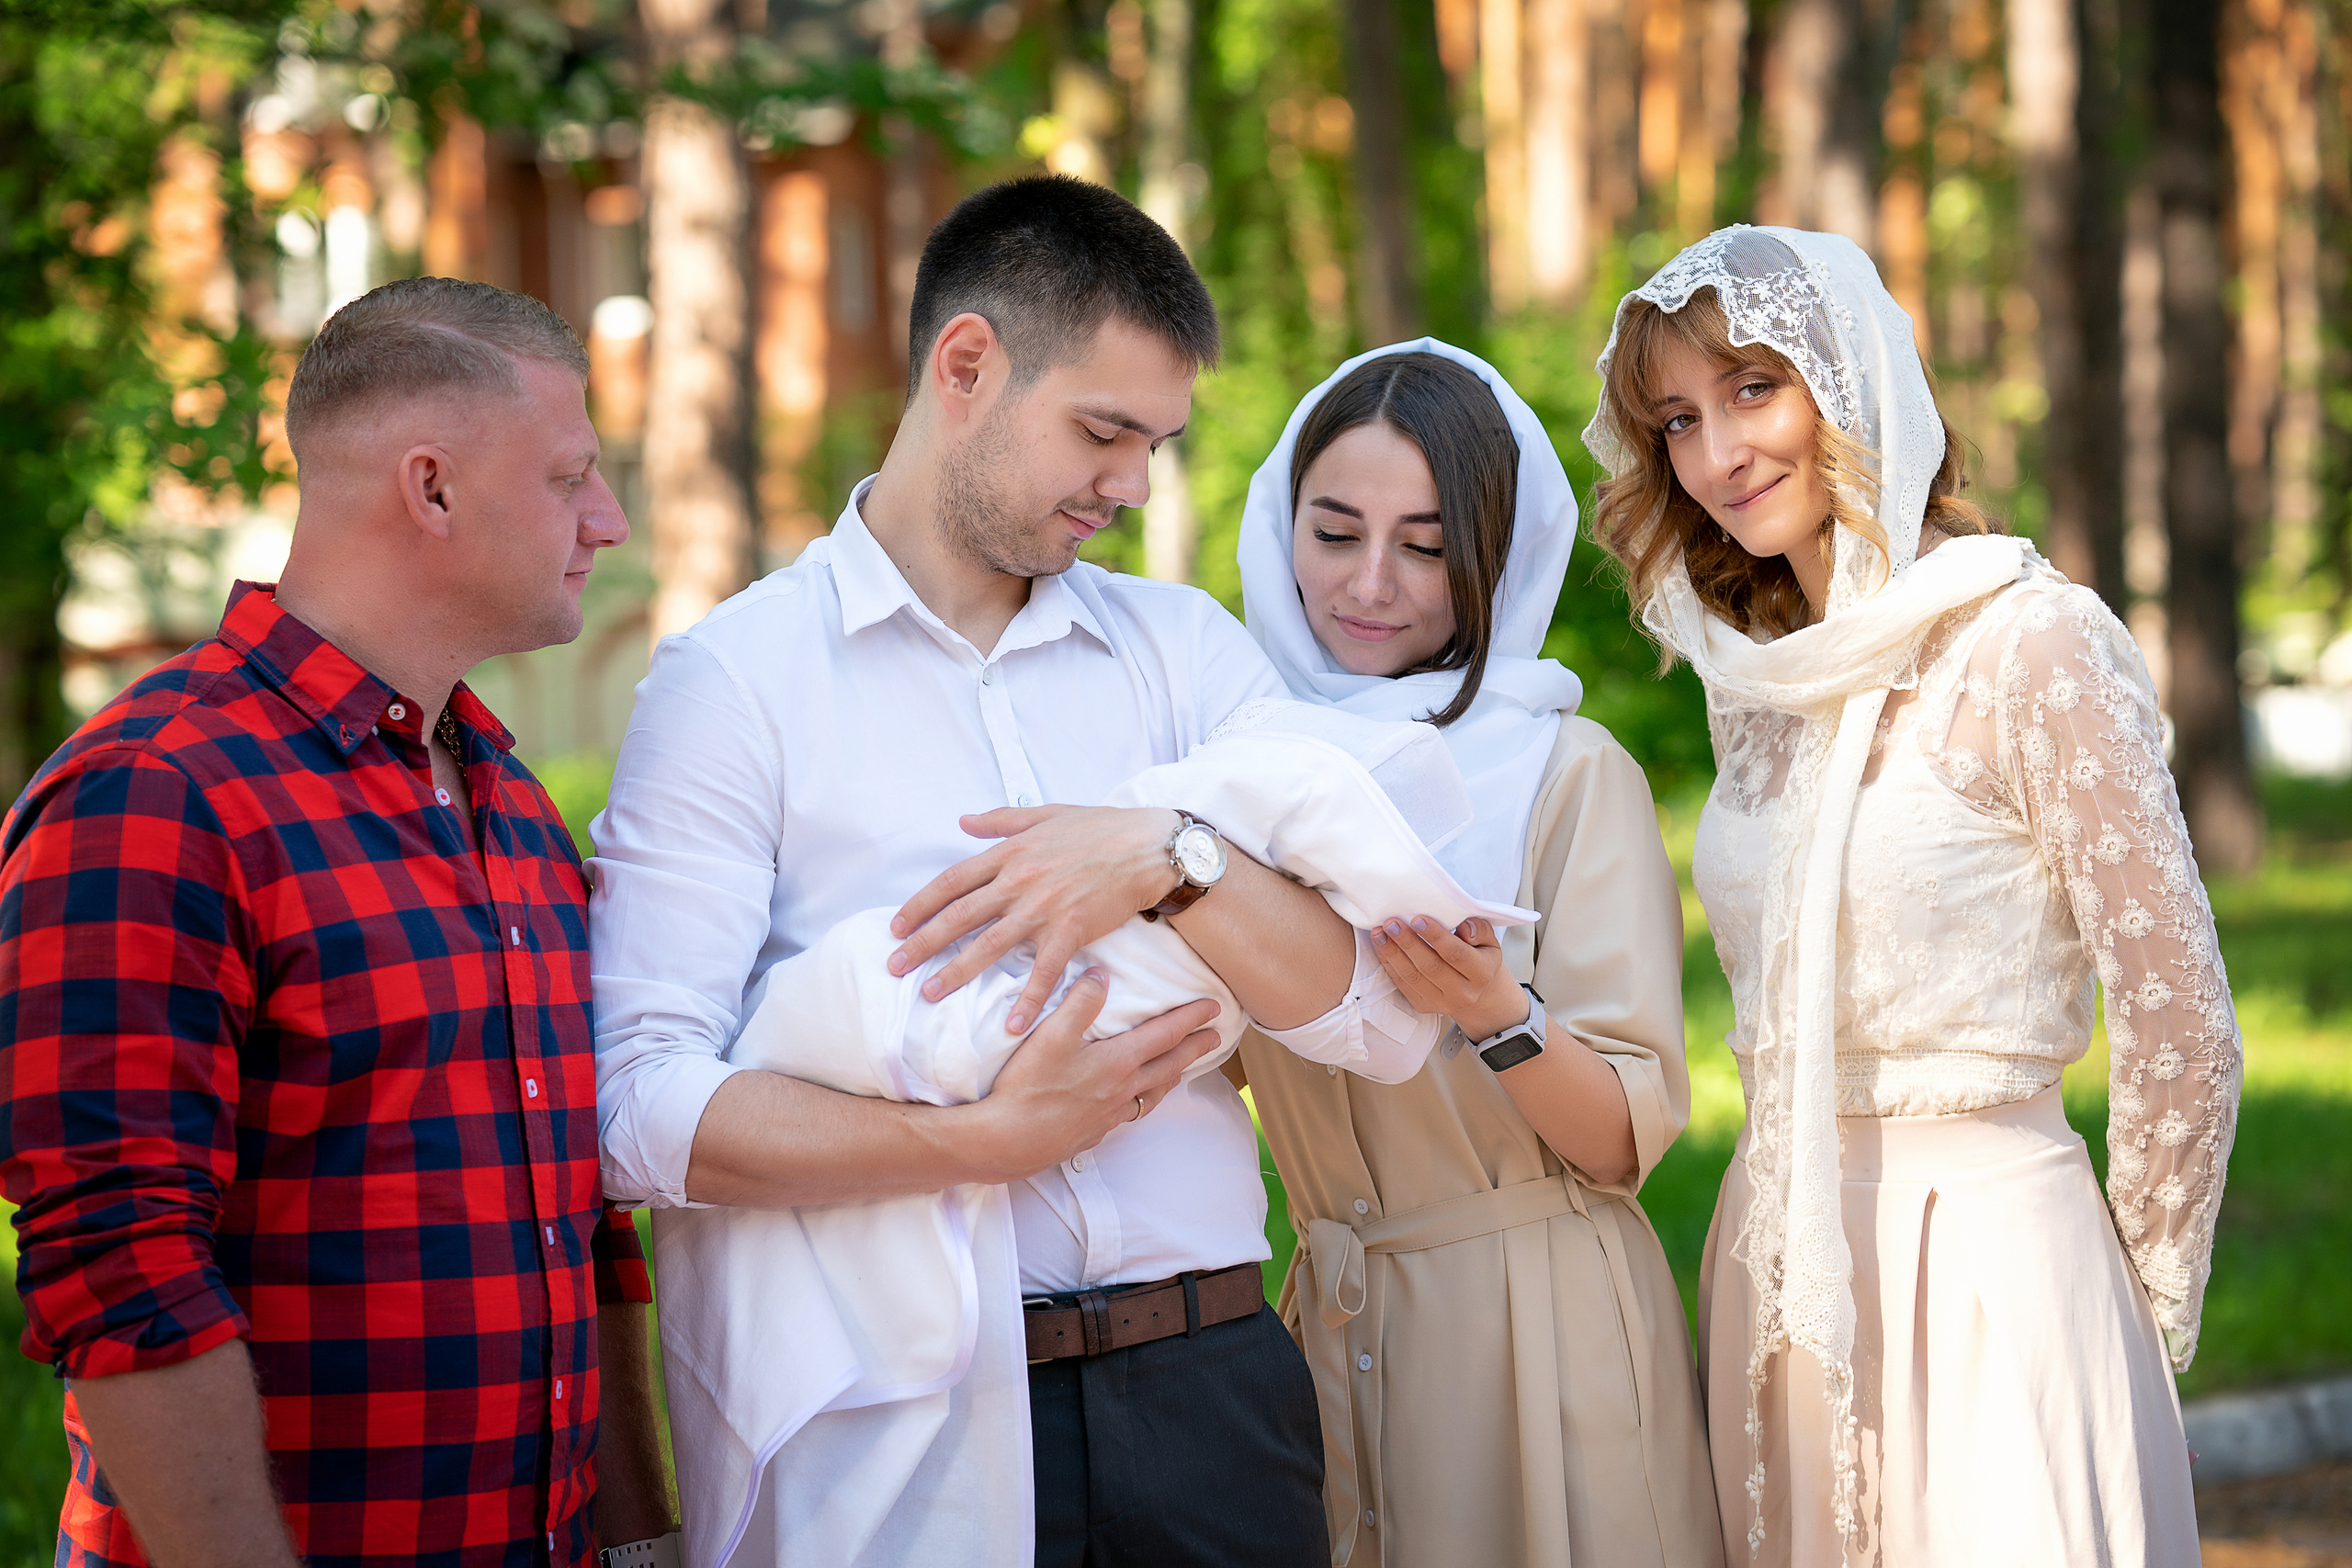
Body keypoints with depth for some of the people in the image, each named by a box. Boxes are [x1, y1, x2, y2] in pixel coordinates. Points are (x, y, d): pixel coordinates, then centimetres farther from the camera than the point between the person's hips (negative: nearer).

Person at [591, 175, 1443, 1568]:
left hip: (1206, 1394, 3)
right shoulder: (735, 681, -1)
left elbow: (1388, 1025, 2)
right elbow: (639, 1103, -13)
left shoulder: (1187, 651, 12)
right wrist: (987, 1140, -18)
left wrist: (1170, 859, -13)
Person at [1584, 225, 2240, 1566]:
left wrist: (2141, 1314, -2)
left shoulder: (2032, 643, -11)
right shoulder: (1761, 677, 10)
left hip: (1987, 1257, -6)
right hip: (1781, 1262, 7)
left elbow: (2180, 1028, -10)